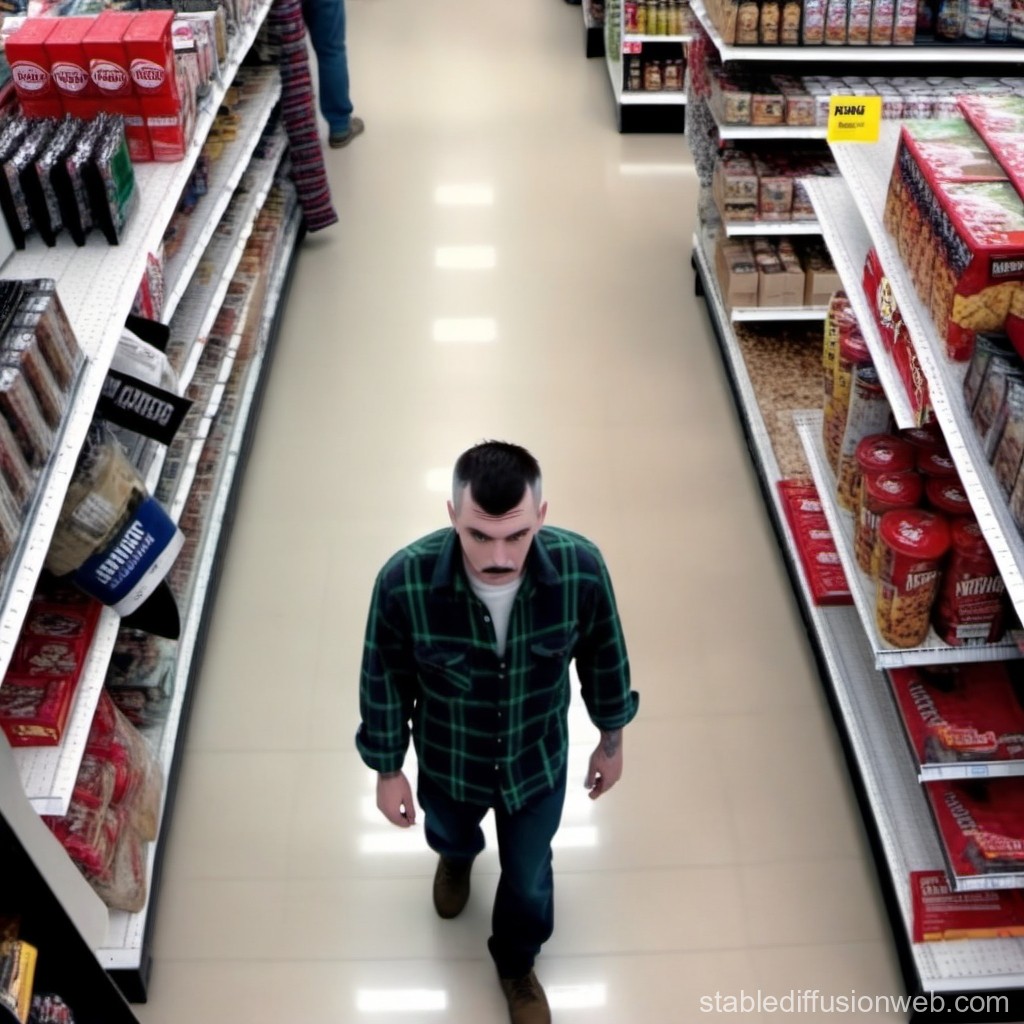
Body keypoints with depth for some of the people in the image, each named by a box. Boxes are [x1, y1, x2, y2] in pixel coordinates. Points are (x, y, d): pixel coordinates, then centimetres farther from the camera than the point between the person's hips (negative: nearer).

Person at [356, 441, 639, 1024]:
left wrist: (612, 741, 3)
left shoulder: (581, 568, -31)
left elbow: (603, 658, -11)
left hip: (539, 762, 0)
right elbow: (384, 682, -15)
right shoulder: (405, 582, -35)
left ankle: (517, 964, 59)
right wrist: (388, 770, -3)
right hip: (448, 761, 0)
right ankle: (457, 857, 74)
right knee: (449, 833, 35)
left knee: (528, 877, 25)